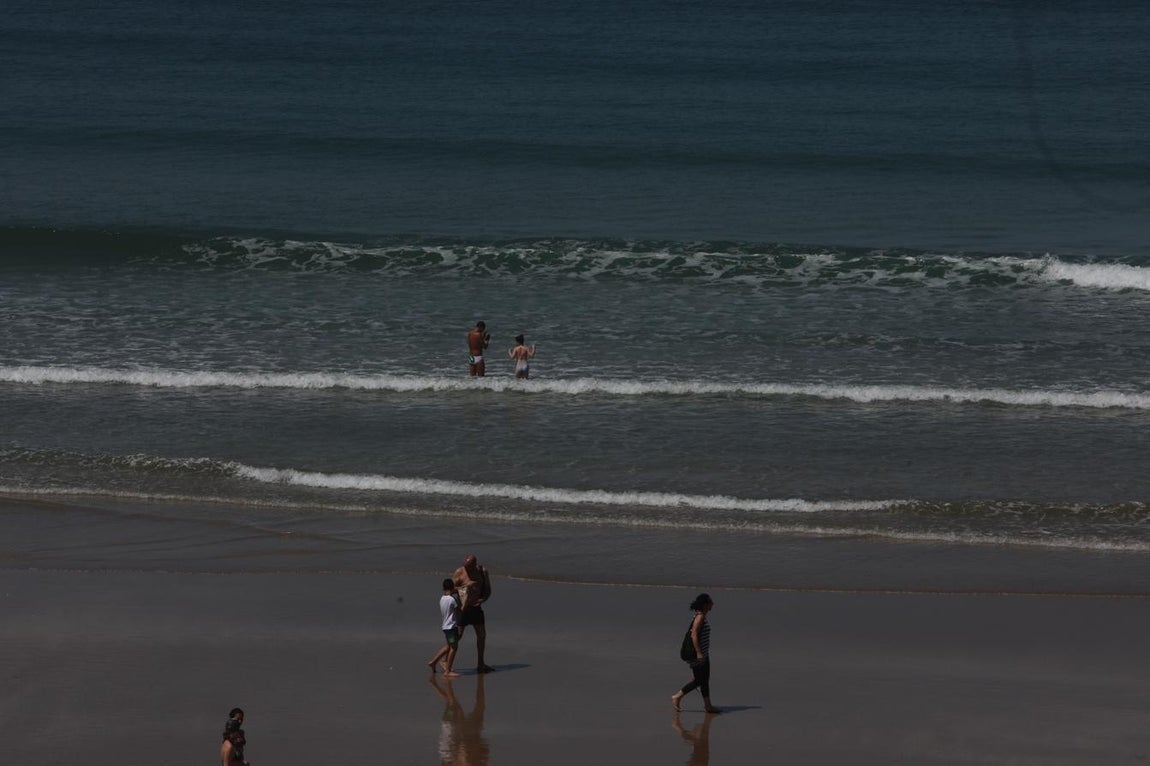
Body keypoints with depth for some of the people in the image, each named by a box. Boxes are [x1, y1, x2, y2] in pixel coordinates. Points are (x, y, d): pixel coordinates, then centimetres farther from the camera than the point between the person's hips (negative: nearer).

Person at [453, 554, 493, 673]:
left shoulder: (483, 572, -1)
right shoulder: (459, 572, -12)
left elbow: (488, 591, 5)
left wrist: (483, 599, -15)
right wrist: (465, 587, -26)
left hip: (476, 608, 5)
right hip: (463, 608, -5)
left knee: (482, 635, 7)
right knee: (458, 636, -7)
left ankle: (481, 665, 17)